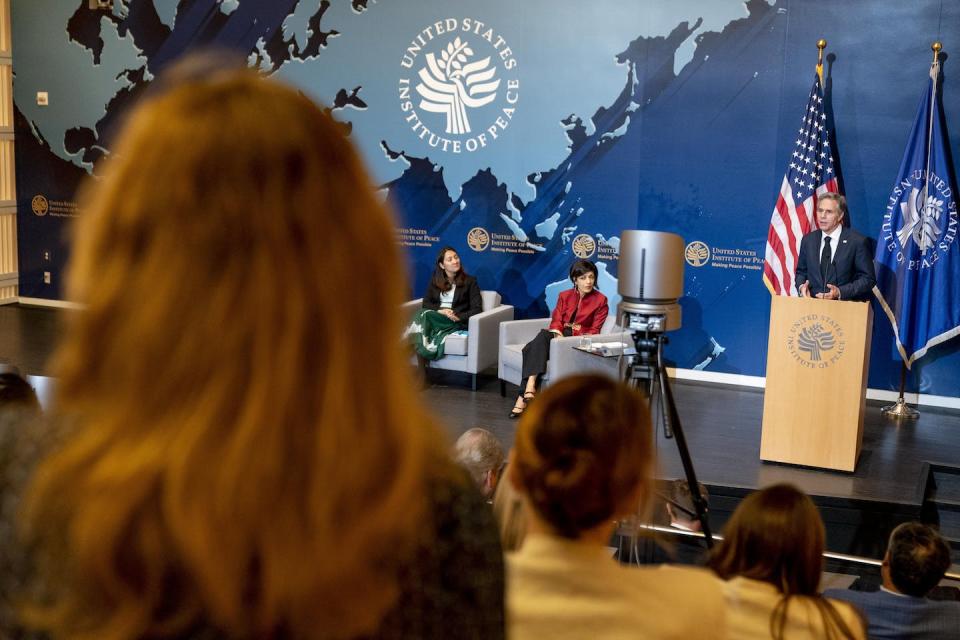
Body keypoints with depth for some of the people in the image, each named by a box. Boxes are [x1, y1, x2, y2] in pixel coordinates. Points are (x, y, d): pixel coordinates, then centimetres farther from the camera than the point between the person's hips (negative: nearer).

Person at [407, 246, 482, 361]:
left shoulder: (470, 281, 9)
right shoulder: (435, 280, 20)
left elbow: (477, 309, 1)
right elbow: (426, 303, 10)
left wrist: (458, 317, -17)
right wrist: (439, 311, -11)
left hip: (455, 322, -3)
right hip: (436, 317, 3)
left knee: (425, 315, -34)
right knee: (423, 314, -34)